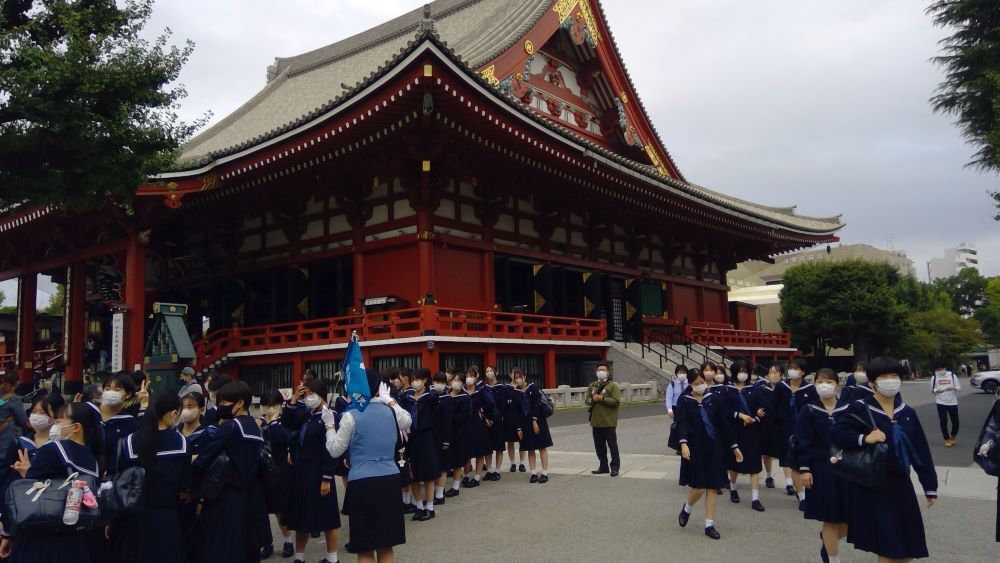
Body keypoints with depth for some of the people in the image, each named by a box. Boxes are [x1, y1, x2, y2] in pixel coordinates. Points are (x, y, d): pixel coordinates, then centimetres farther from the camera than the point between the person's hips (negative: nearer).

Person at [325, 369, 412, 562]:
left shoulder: (351, 416, -9)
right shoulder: (391, 411, 3)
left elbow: (335, 450, -1)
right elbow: (407, 422, 27)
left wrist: (329, 425, 12)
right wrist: (389, 399, 30)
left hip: (362, 484, -4)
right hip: (390, 481, 5)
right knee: (386, 546, 15)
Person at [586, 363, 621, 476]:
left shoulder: (613, 385, -5)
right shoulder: (592, 385, 12)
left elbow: (616, 401, -14)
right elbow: (587, 400, 9)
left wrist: (602, 399, -21)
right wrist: (593, 400, -13)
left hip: (609, 422, -5)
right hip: (596, 421, 6)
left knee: (612, 445, 1)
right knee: (599, 445, 12)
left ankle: (615, 467, 10)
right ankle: (603, 466, 23)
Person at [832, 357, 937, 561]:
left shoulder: (907, 412, 6)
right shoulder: (859, 409, -9)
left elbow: (921, 451, 9)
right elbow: (838, 433, -17)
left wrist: (930, 486, 10)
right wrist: (864, 438, -30)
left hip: (901, 485, 5)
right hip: (873, 487, -5)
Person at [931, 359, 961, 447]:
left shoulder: (952, 376, -1)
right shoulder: (934, 378, 1)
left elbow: (959, 387, 1)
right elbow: (932, 389, 7)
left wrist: (952, 388, -20)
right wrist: (937, 391, -15)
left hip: (952, 402, 0)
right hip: (941, 403, 0)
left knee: (955, 422, 7)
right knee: (943, 422, -1)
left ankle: (952, 437, 33)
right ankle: (947, 439, 14)